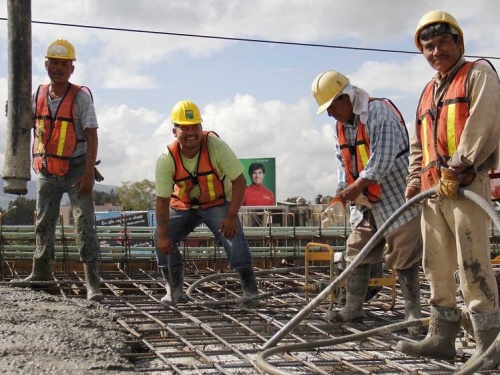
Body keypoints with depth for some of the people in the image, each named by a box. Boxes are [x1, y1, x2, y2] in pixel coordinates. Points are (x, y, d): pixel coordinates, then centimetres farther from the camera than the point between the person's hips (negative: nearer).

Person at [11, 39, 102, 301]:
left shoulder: (80, 96, -10)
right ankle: (41, 271, 31)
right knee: (44, 224, 16)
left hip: (75, 170, -5)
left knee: (85, 226, -9)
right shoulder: (38, 95, 5)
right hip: (47, 171, 6)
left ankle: (92, 282, -9)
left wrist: (89, 173, -19)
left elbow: (92, 135, -13)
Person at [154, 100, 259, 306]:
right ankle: (173, 288, 5)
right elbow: (162, 199, -17)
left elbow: (239, 181, -22)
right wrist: (163, 235, -23)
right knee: (162, 239, -13)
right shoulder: (167, 159, -22)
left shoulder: (216, 146, -27)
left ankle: (250, 289, -7)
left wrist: (231, 216, -30)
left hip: (217, 203, -2)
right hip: (183, 206, 2)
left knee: (233, 236, -24)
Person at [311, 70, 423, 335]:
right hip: (366, 202, 9)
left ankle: (413, 313, 5)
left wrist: (359, 185, -24)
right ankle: (353, 309, 18)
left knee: (403, 255, -4)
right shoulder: (340, 126, 11)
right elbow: (343, 162, 12)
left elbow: (383, 157, -24)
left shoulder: (379, 112, -16)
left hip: (394, 196, -9)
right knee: (356, 252, 9)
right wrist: (343, 190, -4)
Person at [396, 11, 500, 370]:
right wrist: (415, 179, 13)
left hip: (466, 184, -8)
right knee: (437, 265, 9)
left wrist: (456, 168, -18)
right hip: (433, 191, 8)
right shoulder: (428, 92, 25)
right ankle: (442, 337, 16)